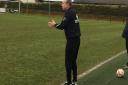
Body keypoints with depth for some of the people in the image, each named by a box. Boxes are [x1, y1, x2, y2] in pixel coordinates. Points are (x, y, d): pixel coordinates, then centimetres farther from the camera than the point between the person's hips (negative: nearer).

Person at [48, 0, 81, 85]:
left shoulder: (69, 13, -15)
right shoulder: (73, 11, 12)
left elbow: (62, 26, -16)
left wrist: (55, 25, 3)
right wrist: (56, 25, 10)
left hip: (71, 39, -9)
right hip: (77, 39, 9)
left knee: (68, 61, -2)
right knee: (73, 60, 17)